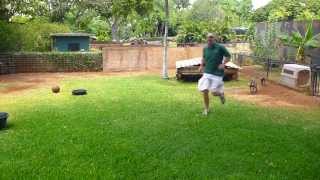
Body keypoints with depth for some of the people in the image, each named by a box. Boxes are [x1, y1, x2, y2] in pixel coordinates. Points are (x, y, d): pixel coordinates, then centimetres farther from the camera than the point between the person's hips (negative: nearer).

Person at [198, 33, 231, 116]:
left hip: (217, 74, -3)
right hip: (207, 73, 3)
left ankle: (221, 93, 33)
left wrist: (223, 64, -14)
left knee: (214, 93, -5)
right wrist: (201, 65, 9)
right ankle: (206, 109, 12)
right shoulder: (205, 48, 5)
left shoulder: (220, 47, -8)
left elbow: (228, 56, 1)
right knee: (205, 91, -7)